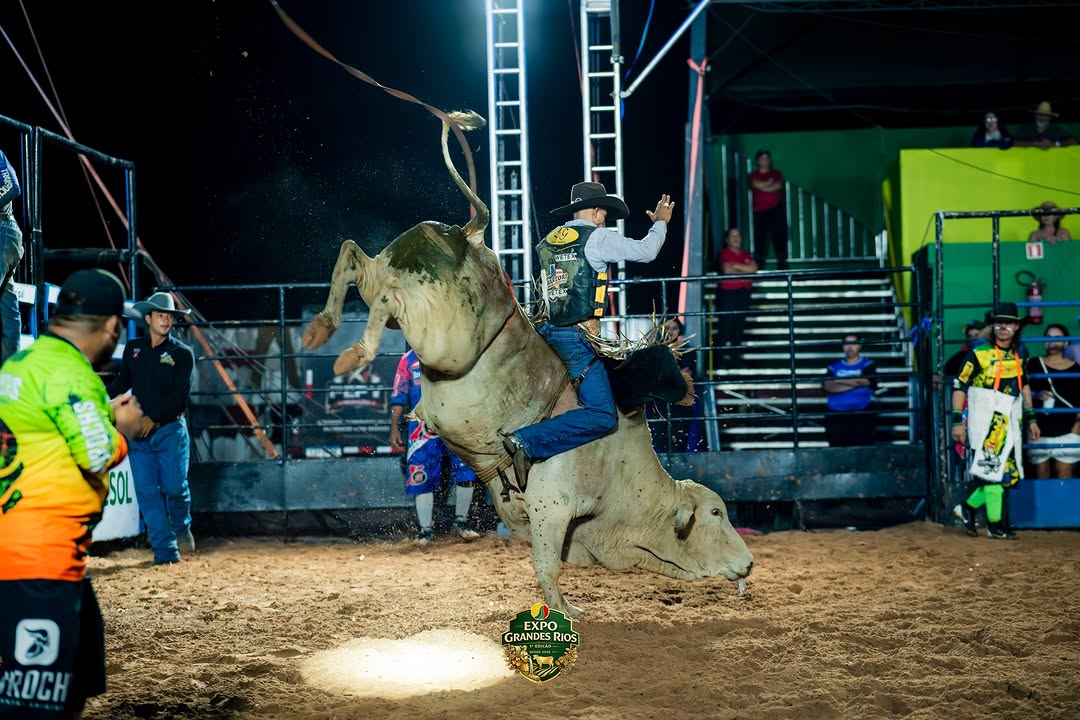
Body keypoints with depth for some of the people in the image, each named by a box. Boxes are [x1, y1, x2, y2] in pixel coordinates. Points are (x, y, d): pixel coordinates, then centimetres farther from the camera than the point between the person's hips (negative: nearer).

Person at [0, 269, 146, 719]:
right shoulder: (68, 372, -14)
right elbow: (97, 457, -17)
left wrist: (104, 416, 15)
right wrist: (123, 428, 2)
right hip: (40, 549, -10)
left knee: (78, 674, 20)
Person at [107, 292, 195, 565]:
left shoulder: (182, 353, -2)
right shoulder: (133, 348, 9)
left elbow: (180, 395, -10)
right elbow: (122, 382, 19)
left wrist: (154, 418, -19)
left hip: (170, 429, -3)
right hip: (138, 432, 3)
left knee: (174, 486, -4)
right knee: (147, 492, -1)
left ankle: (181, 527, 27)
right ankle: (165, 549, 5)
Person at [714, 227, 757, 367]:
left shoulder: (746, 254, 17)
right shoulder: (725, 253, 0)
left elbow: (754, 268, 2)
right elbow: (727, 270, -13)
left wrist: (736, 266, -6)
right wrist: (745, 270, -2)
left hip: (743, 292, 5)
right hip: (728, 292, -5)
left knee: (739, 325, 3)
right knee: (727, 325, -9)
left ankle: (735, 358, 6)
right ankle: (723, 357, -6)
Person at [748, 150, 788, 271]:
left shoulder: (776, 173, 15)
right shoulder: (753, 175, 11)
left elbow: (779, 186, -3)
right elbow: (756, 184, -10)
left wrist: (763, 186, -4)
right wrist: (770, 183, 0)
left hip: (776, 210, 1)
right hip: (760, 212, -1)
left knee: (780, 236, -3)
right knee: (760, 238, -7)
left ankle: (782, 264, 0)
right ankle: (759, 266, -9)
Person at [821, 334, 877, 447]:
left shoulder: (868, 365, 11)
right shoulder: (834, 367, 14)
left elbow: (864, 381, -8)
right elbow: (827, 386, -3)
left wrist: (839, 381, 1)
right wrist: (854, 384, -8)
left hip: (862, 414, -1)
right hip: (837, 415, 1)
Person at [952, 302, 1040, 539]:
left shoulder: (1020, 353, 10)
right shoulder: (979, 353, -8)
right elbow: (959, 386, -7)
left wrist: (1030, 419, 18)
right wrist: (957, 421, -12)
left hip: (1011, 419, 6)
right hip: (985, 419, -6)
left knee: (1009, 473, 4)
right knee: (993, 467, -11)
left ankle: (968, 507, 16)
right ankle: (995, 524, -2)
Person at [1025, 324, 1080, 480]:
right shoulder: (1034, 365, 5)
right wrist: (1036, 395, -14)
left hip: (1066, 431, 0)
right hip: (1039, 430, 0)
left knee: (1064, 475, -3)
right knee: (1041, 475, 3)